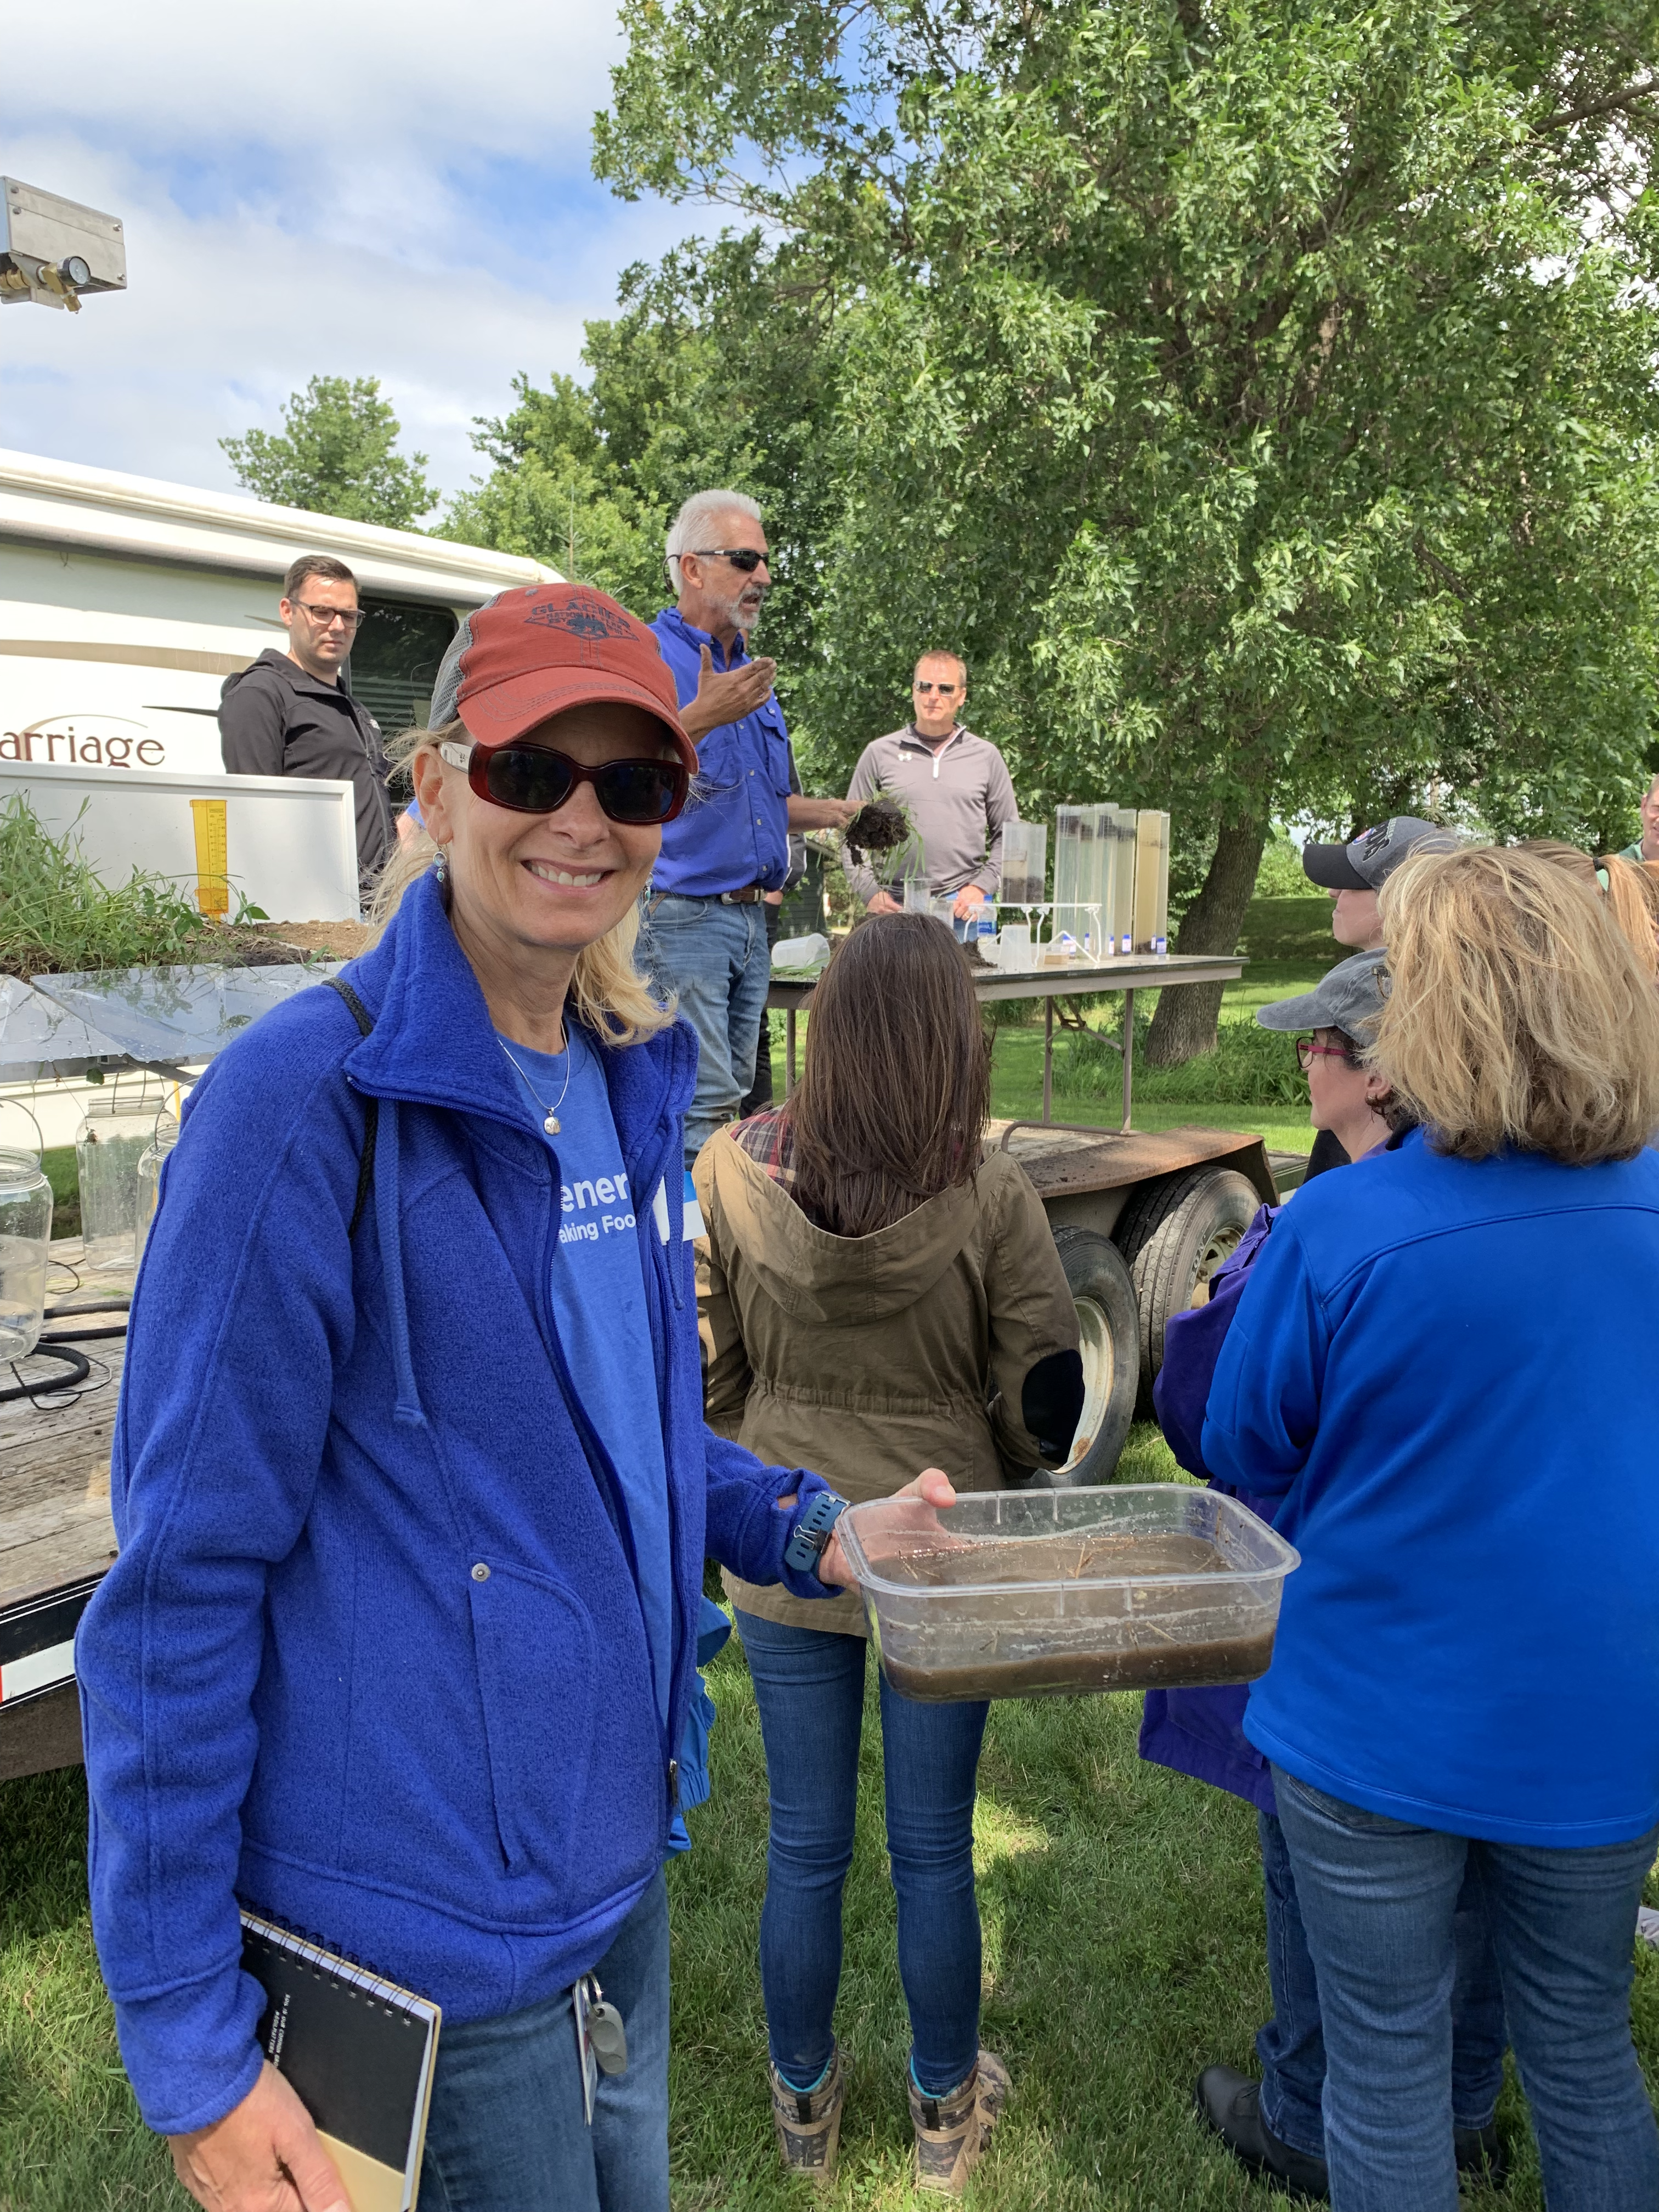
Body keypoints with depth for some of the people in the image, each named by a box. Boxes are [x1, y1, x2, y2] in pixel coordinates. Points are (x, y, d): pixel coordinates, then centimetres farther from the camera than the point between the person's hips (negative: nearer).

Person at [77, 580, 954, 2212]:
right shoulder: (310, 1097, -20)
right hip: (423, 1925, -7)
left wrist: (798, 1527, 1)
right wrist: (184, 2036, -15)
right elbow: (185, 1573, -18)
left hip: (615, 1853, 7)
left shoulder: (627, 1082, 2)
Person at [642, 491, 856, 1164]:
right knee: (697, 1106, -10)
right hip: (679, 917, -8)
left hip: (749, 918, 9)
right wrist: (700, 718, -32)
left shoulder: (748, 669, 18)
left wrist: (836, 813, 13)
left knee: (730, 1099, 13)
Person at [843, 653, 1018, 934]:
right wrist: (870, 892, -3)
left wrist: (982, 887, -2)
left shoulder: (986, 757, 11)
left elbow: (1008, 835, 12)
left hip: (963, 908, 1)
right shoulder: (879, 754, 8)